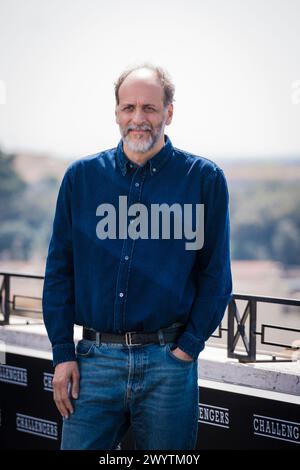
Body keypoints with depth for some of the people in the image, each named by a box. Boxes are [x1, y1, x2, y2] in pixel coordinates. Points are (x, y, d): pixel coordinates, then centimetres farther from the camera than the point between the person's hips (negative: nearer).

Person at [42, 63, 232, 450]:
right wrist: (63, 354, 1)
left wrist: (188, 347, -6)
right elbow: (59, 269, 7)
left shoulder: (204, 179, 0)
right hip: (95, 359, 1)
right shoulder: (81, 176, 5)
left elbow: (215, 274, 2)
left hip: (169, 361, -1)